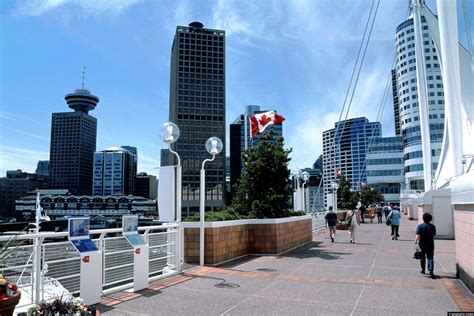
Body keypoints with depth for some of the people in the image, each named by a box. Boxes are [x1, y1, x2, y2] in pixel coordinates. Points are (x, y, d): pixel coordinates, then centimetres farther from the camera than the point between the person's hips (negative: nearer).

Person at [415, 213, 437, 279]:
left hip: (422, 244, -2)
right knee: (430, 258, 2)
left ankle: (423, 269, 29)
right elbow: (433, 236, 9)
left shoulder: (420, 226, -11)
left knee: (422, 257, 15)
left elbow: (418, 236, -17)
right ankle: (431, 270, -15)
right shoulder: (433, 226, 2)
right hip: (430, 245, 2)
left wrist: (415, 242, -8)